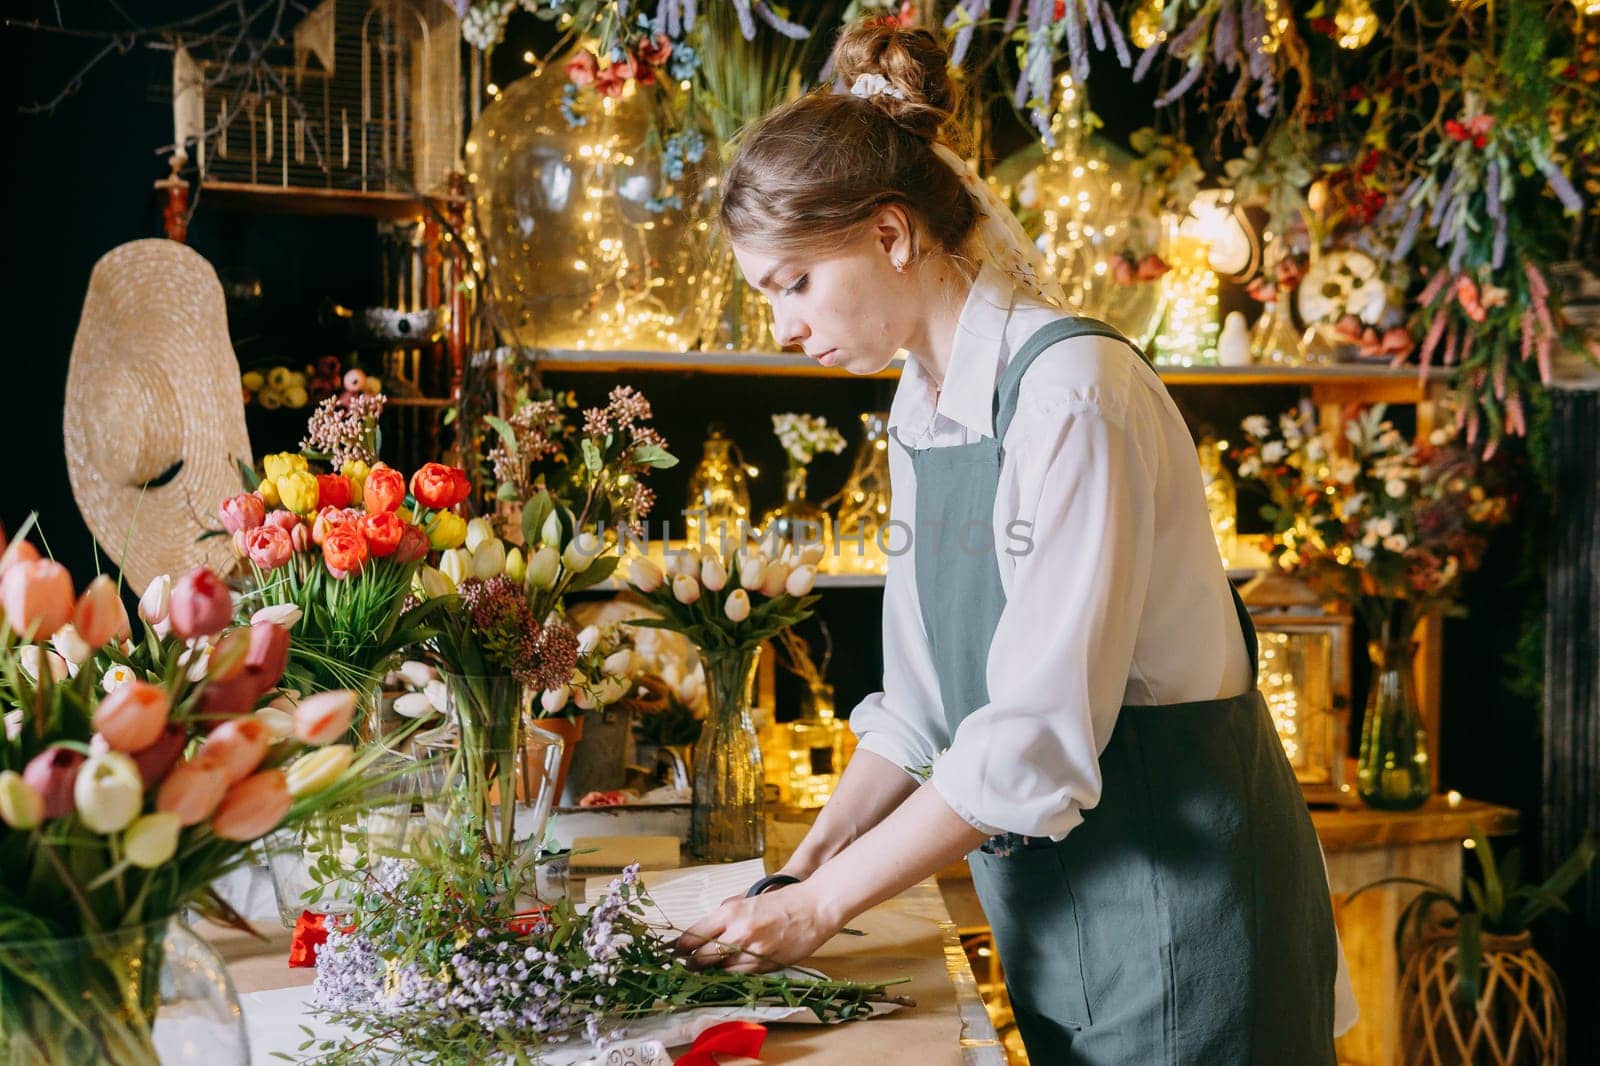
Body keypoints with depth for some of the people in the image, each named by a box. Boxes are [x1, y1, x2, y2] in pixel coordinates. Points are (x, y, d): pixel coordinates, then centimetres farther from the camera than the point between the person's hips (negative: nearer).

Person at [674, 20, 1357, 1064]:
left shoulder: (1071, 392, -22)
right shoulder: (921, 411, 5)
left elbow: (1038, 739, -25)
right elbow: (921, 703, 10)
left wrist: (824, 903, -17)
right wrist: (801, 871, 0)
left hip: (1173, 883, -7)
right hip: (1048, 898, 8)